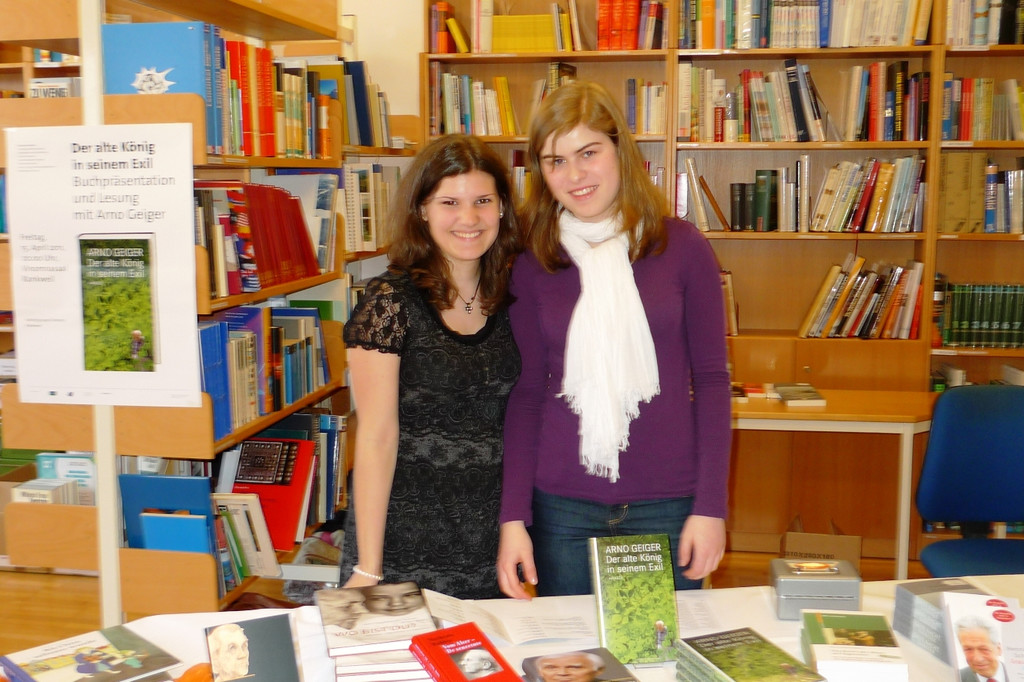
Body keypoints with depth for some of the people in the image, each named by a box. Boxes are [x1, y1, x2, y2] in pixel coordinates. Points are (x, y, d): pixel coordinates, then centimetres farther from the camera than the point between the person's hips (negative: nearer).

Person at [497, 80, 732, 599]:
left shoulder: (681, 246, -2)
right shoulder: (531, 264, 1)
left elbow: (711, 378, 0)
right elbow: (527, 391, 3)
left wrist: (711, 506, -5)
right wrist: (514, 517, -4)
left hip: (667, 504, -1)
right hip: (563, 506, 1)